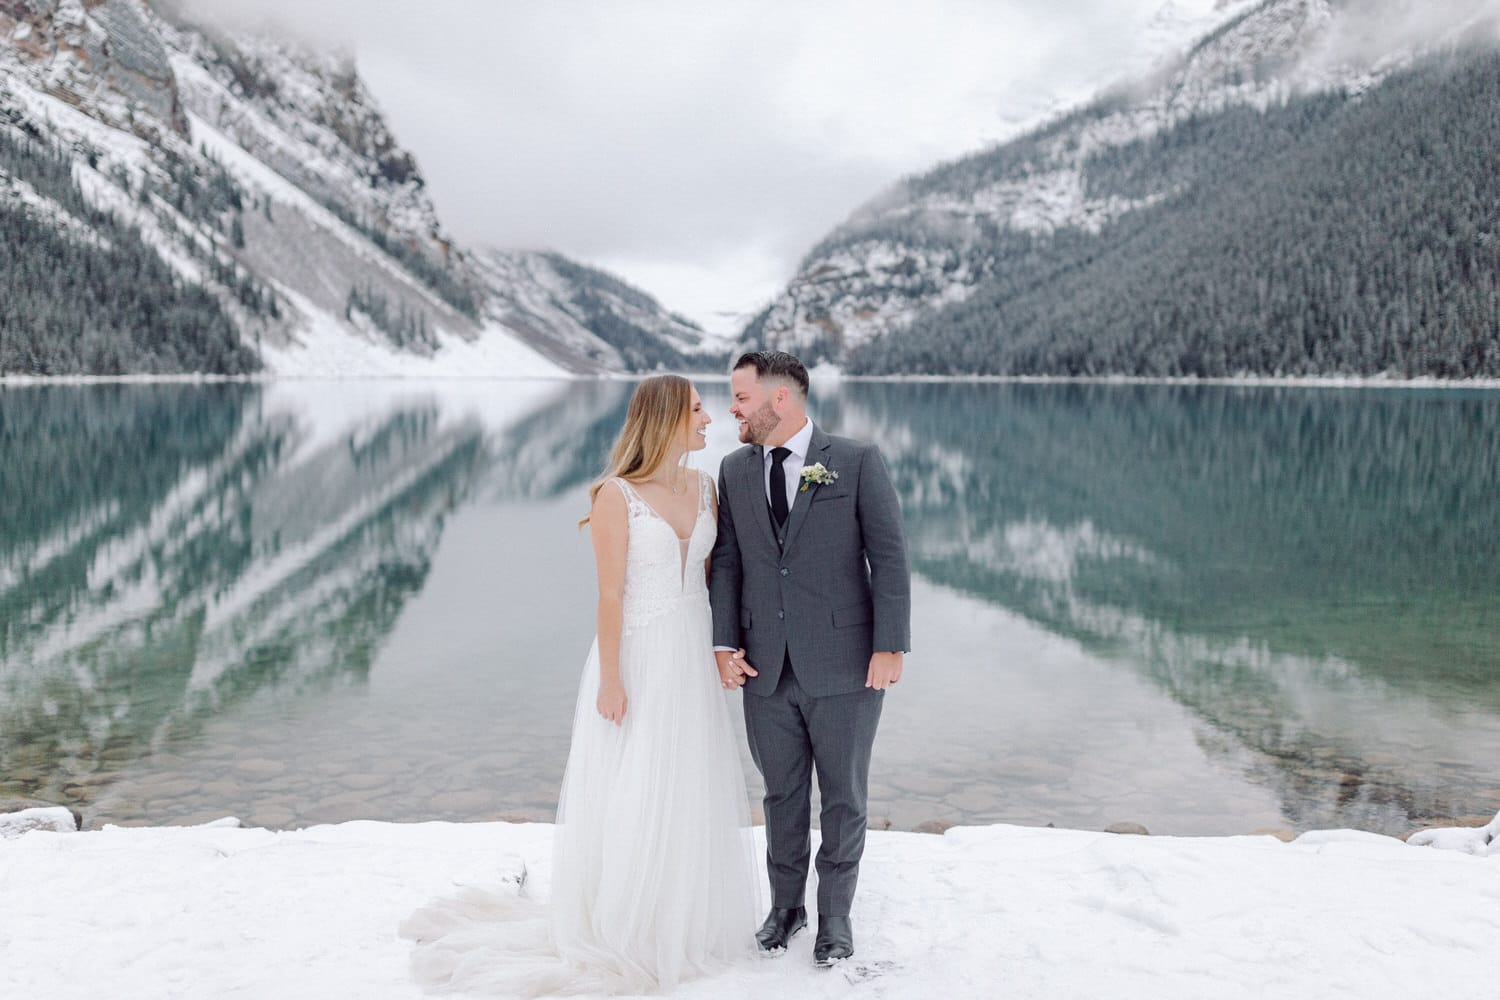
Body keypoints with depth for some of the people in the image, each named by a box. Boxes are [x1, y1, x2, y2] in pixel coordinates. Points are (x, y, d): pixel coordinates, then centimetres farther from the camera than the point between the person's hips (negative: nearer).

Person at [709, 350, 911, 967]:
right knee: (782, 794, 15)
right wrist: (724, 643, -1)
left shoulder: (857, 463, -6)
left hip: (844, 667, -3)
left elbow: (889, 558, -7)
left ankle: (835, 914, 31)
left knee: (843, 797, 11)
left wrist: (889, 647, -12)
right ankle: (786, 905, 36)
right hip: (766, 670, 3)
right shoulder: (735, 472, 7)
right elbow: (727, 562, 8)